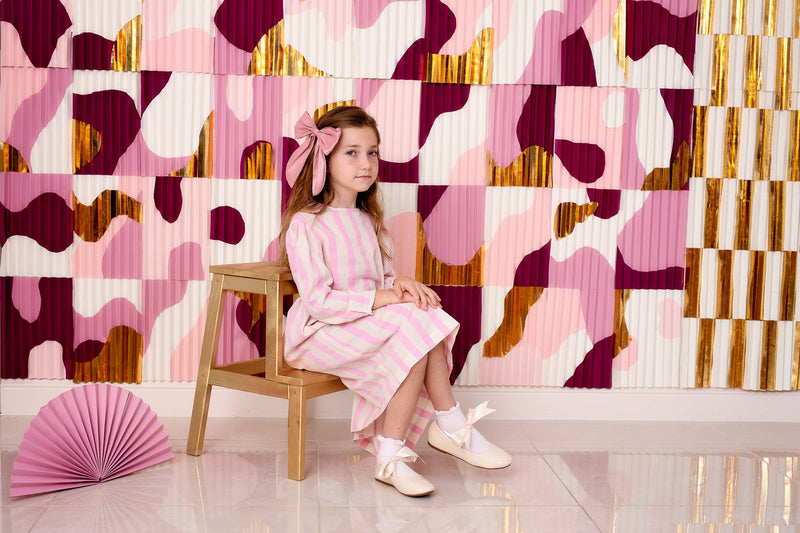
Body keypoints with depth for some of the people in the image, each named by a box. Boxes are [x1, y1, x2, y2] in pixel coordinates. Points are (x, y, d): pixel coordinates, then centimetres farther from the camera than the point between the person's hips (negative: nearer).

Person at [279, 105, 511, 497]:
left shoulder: (367, 222, 13)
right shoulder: (305, 224, -12)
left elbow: (384, 279, 16)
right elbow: (319, 301, -20)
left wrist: (400, 284, -9)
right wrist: (383, 297, -24)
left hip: (368, 326, 8)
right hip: (319, 334, -7)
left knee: (426, 315, -19)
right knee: (415, 327, -25)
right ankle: (453, 426, -12)